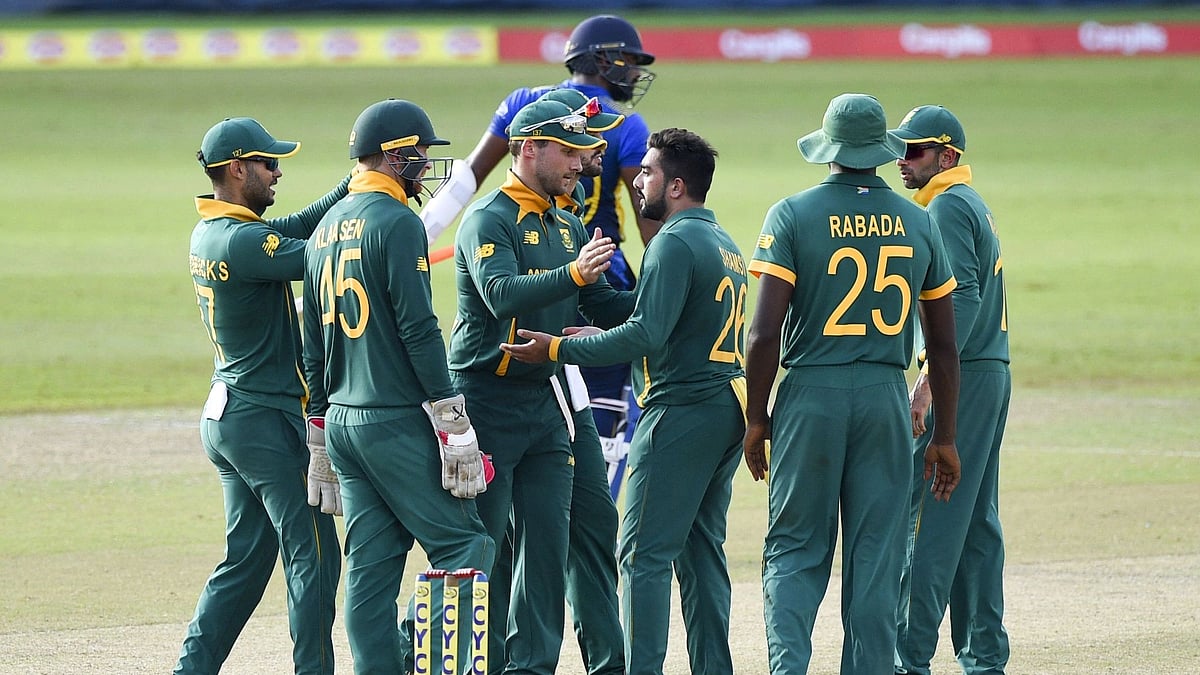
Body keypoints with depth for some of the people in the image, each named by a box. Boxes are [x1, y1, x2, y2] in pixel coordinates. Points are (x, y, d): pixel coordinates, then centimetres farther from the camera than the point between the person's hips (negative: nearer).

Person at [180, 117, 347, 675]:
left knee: (246, 559, 14)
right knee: (313, 555, -4)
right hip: (269, 419, -9)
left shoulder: (209, 235, 10)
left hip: (226, 415, 9)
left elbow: (300, 228, 9)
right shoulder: (243, 241, -19)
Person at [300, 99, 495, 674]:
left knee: (370, 566, 7)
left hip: (341, 421, 8)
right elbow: (418, 330, -16)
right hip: (397, 422, -8)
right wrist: (454, 423, -14)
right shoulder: (396, 222, -11)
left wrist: (320, 427, 22)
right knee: (464, 544, -4)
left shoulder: (326, 228, 15)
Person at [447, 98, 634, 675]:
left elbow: (605, 308, 15)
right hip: (485, 402, -7)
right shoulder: (489, 219, -10)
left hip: (544, 402, 7)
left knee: (547, 543, 4)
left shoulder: (567, 228, 15)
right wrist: (572, 274, -42)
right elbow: (501, 294, -28)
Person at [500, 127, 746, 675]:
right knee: (701, 549, 12)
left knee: (644, 553, -8)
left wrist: (558, 350, -15)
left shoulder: (675, 243, -12)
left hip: (682, 412, -9)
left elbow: (646, 335, -20)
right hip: (728, 410, 9)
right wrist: (600, 340, 25)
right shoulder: (725, 245, 17)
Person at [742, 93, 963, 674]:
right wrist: (944, 439, 15)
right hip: (886, 398, 2)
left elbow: (765, 332, -11)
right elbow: (944, 347, 8)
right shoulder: (917, 222, 6)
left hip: (810, 395, -2)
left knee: (795, 550, 3)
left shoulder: (794, 214, -4)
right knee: (877, 556, 6)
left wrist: (756, 419, -1)